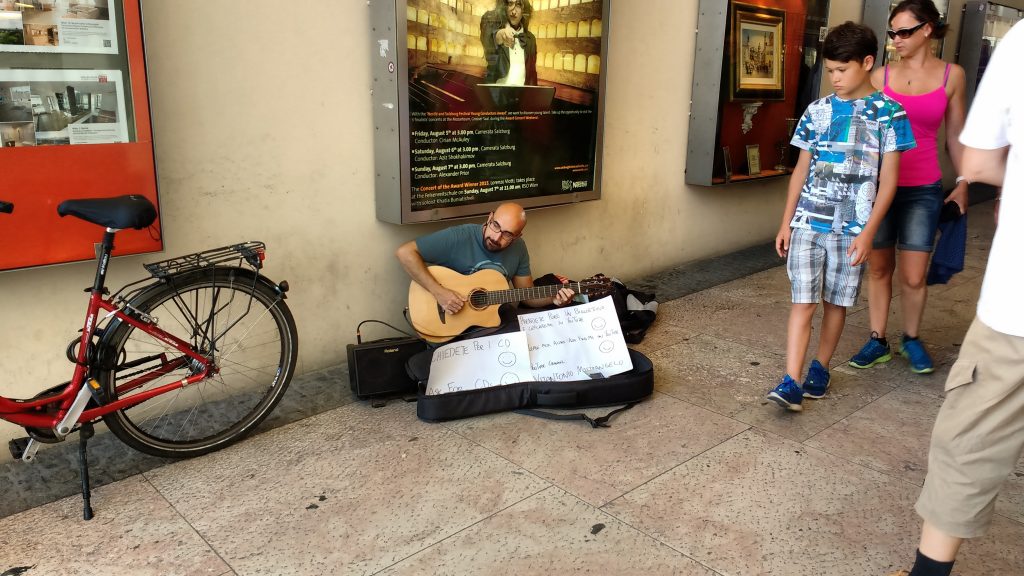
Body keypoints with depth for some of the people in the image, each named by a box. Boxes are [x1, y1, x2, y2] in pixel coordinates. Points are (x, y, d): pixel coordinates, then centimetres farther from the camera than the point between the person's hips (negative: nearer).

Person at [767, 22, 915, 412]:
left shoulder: (889, 113, -2)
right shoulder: (817, 110, 6)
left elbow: (888, 179, -3)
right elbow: (801, 169, 10)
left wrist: (868, 231, -10)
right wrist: (786, 222, 6)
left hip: (851, 229, -1)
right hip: (807, 223, 1)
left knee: (837, 303, 10)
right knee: (803, 303, -4)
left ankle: (820, 369, 27)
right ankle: (790, 383, -6)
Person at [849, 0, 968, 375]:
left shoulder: (952, 76, 3)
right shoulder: (881, 76, 1)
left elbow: (956, 135, 9)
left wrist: (963, 182, 8)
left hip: (923, 189, -1)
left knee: (913, 277, -1)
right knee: (878, 268, 7)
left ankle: (911, 339, 23)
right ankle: (877, 341, 20)